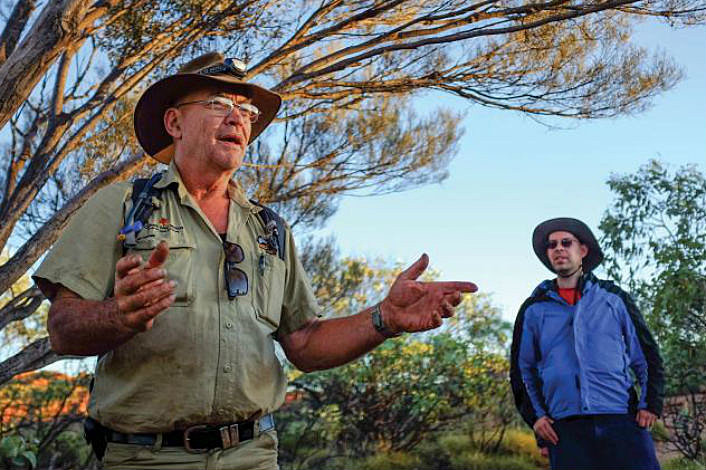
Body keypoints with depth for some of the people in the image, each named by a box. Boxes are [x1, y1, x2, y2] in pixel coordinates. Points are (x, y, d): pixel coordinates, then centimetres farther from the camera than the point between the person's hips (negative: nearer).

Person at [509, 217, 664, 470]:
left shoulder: (613, 298, 12)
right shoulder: (533, 309, 11)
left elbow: (647, 355, 13)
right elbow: (522, 369, 16)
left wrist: (650, 405, 1)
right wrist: (535, 415, 4)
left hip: (622, 420, 0)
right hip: (565, 428, 0)